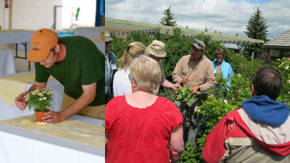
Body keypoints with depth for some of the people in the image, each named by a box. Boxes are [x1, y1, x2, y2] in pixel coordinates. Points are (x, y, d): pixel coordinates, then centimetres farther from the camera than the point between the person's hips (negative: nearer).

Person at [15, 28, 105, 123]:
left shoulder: (85, 51, -36)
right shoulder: (42, 56, -20)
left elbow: (89, 95, -30)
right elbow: (39, 85, -2)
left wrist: (61, 116, -35)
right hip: (71, 98, 5)